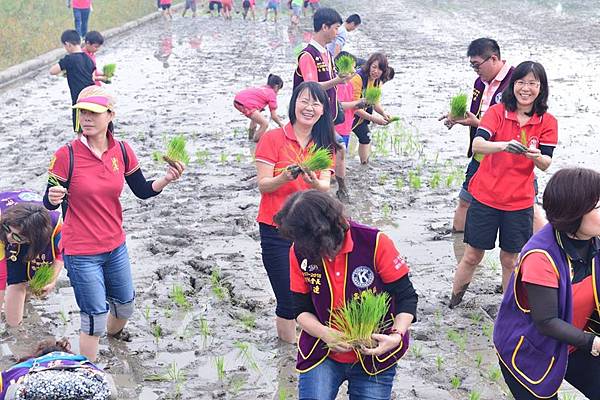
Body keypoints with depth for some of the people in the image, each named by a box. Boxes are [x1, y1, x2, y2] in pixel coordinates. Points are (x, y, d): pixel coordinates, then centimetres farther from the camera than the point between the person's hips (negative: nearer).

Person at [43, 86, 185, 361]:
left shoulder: (122, 150, -5)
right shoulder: (66, 155, -17)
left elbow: (142, 190, 4)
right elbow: (50, 203, -11)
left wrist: (166, 180, -15)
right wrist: (53, 198, -34)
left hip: (115, 245, 5)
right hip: (81, 253, -5)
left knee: (125, 305, 23)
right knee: (95, 319, -1)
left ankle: (113, 335, 57)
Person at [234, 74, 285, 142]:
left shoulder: (262, 88, 29)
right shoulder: (272, 94, 7)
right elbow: (273, 116, 7)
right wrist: (280, 123, 24)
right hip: (246, 105, -9)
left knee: (256, 116, 35)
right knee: (265, 124, -3)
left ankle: (251, 136, 45)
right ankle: (256, 140, 11)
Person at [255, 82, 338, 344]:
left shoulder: (325, 144, 8)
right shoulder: (273, 139, -6)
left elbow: (325, 187, -2)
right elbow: (262, 185, -9)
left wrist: (314, 182, -26)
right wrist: (285, 177, -29)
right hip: (277, 230, -4)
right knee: (289, 301, -4)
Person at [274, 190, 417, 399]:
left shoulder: (375, 243, -19)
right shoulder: (299, 251, -10)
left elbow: (406, 297, -9)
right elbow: (301, 309, -1)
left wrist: (397, 336, -25)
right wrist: (325, 334, -21)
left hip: (374, 358, -1)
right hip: (321, 356, 1)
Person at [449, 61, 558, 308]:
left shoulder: (547, 122, -2)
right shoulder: (497, 112, -6)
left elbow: (546, 164, -8)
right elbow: (477, 145, -21)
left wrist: (536, 157, -32)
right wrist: (504, 145, -40)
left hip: (519, 202, 1)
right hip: (485, 197, -1)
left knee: (510, 260, 10)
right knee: (473, 256, 7)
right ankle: (453, 302, 25)